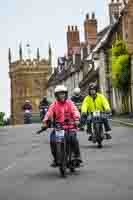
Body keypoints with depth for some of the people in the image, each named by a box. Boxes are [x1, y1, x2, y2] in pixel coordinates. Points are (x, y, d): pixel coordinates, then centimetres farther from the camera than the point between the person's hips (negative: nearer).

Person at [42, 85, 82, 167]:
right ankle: (55, 159, 2)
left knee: (74, 139, -23)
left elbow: (75, 111, -10)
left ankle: (77, 155, -2)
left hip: (70, 126, -1)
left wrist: (76, 119, -29)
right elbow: (49, 113, -4)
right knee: (53, 141, -16)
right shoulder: (54, 104, 7)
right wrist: (45, 121, -20)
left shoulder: (70, 103, 5)